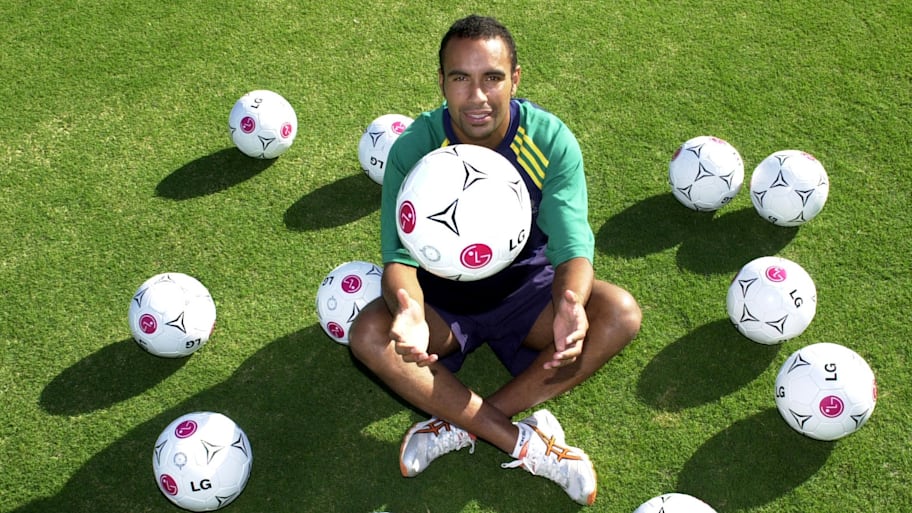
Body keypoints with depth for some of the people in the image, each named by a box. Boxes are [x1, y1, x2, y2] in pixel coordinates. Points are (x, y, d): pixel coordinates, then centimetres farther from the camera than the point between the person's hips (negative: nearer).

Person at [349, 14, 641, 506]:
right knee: (369, 334, -30)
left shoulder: (551, 141, -18)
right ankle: (529, 445, -25)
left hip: (526, 286, 1)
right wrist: (407, 307, -46)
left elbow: (572, 248, -23)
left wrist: (570, 303, -47)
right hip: (442, 296, 0)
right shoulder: (414, 148, -18)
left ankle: (459, 424, -24)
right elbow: (399, 255, -22)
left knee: (620, 313, -26)